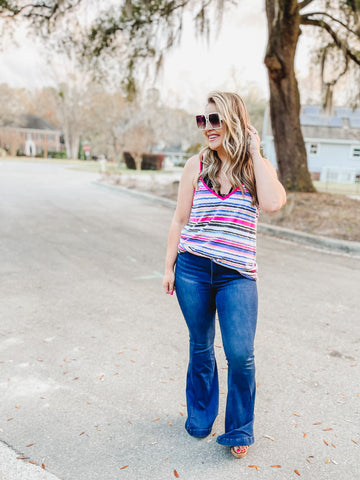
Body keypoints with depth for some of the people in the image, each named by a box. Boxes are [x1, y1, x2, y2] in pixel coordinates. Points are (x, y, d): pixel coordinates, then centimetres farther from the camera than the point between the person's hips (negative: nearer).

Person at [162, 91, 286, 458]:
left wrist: (255, 152, -10)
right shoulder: (197, 165, 4)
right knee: (200, 348, 13)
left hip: (237, 275, -1)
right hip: (193, 269, 1)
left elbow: (272, 203, -19)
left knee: (240, 354, -6)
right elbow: (180, 219, 7)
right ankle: (199, 416, 36)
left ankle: (239, 429, 20)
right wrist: (169, 266, 4)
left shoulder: (257, 167, 2)